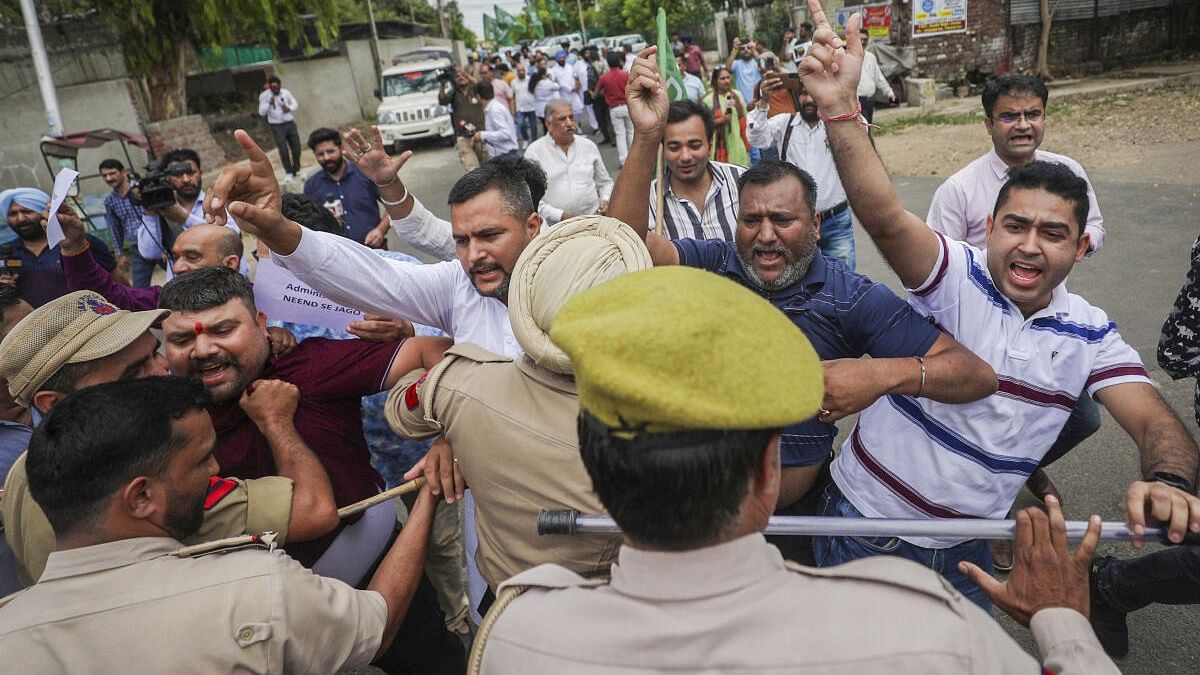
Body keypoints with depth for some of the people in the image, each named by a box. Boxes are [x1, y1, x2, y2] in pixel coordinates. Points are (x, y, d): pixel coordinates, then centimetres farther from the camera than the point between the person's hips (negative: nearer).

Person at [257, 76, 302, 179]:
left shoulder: (286, 92, -2)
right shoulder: (264, 96, -7)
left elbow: (295, 104, 11)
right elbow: (262, 112, -8)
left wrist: (289, 108, -10)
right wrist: (269, 103, -21)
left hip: (290, 123, 3)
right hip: (277, 126, -3)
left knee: (296, 148, 6)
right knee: (283, 150, -8)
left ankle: (297, 170, 24)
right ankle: (289, 172, 5)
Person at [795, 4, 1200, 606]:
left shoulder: (1091, 336, -1)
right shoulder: (956, 276, -15)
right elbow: (884, 217, -33)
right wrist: (840, 108, -48)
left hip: (964, 551, 4)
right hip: (865, 517, -3)